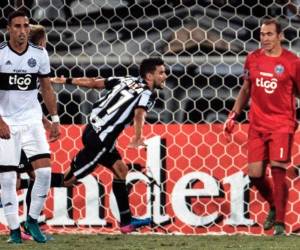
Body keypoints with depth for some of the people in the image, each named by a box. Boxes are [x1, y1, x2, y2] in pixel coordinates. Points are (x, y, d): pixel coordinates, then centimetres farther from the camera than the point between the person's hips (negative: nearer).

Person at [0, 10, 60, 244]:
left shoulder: (39, 54, 1)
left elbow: (47, 89, 11)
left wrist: (55, 119, 8)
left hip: (32, 120, 2)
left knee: (44, 171, -10)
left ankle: (33, 221, 7)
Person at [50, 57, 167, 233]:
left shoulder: (127, 81, 12)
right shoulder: (147, 94, -9)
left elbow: (94, 82, 14)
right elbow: (139, 114, -29)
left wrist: (67, 81, 20)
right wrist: (137, 138, -44)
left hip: (93, 130, 9)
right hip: (100, 139, -9)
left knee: (120, 169, 16)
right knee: (69, 179, -4)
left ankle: (127, 221, 19)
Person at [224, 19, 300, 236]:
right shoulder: (253, 59, 6)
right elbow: (246, 89, 18)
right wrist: (234, 115, 14)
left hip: (282, 124, -4)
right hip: (257, 125, 4)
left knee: (278, 169, -16)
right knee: (255, 174, 2)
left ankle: (280, 223, -8)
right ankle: (274, 206, 31)